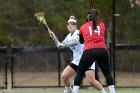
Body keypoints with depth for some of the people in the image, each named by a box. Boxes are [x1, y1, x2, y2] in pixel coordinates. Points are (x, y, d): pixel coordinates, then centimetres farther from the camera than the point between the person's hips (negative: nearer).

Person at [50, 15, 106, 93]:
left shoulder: (78, 33, -9)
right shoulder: (69, 36, 14)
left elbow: (76, 42, -30)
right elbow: (60, 46, 24)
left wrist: (64, 44, -25)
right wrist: (54, 37, 11)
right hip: (77, 60, 8)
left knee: (91, 80, -21)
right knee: (64, 76, -2)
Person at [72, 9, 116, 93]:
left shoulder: (83, 27, 15)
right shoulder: (102, 25, 17)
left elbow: (81, 41, 28)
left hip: (88, 51, -1)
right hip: (102, 50, 1)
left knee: (80, 73, 13)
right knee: (107, 73, 16)